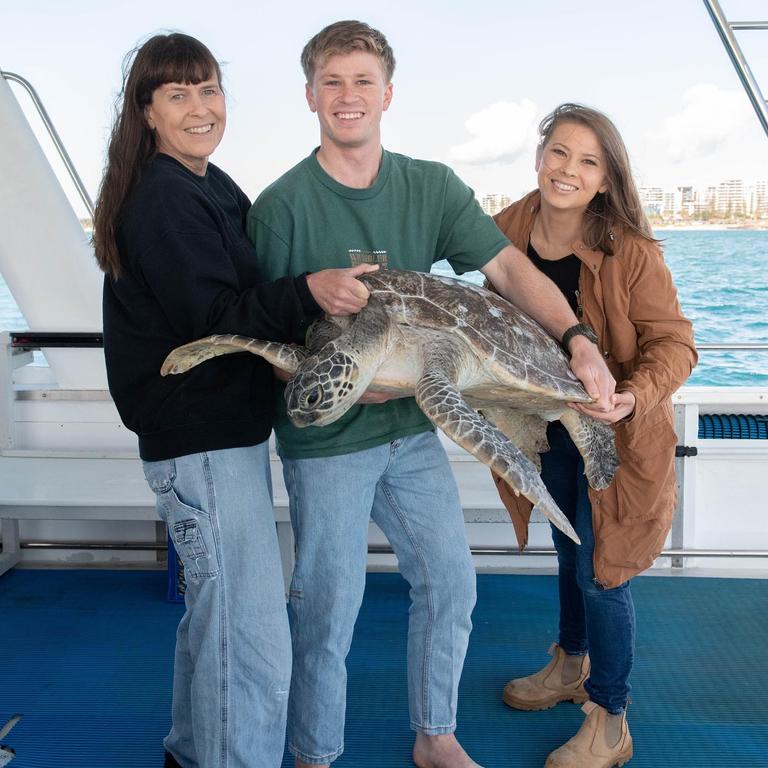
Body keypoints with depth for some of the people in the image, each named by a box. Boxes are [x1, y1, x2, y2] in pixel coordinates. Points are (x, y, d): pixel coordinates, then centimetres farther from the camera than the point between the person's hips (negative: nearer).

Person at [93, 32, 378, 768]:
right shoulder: (162, 197, -15)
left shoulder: (209, 186, 15)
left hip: (222, 430, 11)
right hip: (201, 440, -11)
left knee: (215, 615, 24)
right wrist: (309, 292, -37)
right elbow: (213, 316, -23)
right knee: (254, 647, -7)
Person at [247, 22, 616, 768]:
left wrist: (578, 338, -21)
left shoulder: (431, 187, 2)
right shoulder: (282, 204, -10)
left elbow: (509, 266, -6)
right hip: (325, 435, -4)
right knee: (329, 604, 5)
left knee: (450, 582, 13)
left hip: (412, 426, 5)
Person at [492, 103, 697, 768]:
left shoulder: (631, 251, -21)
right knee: (570, 552, 24)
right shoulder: (507, 231, -5)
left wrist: (635, 397, -36)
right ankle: (571, 665, 48)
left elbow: (674, 344, -18)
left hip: (616, 435, -5)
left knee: (600, 572, 2)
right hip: (546, 427, 5)